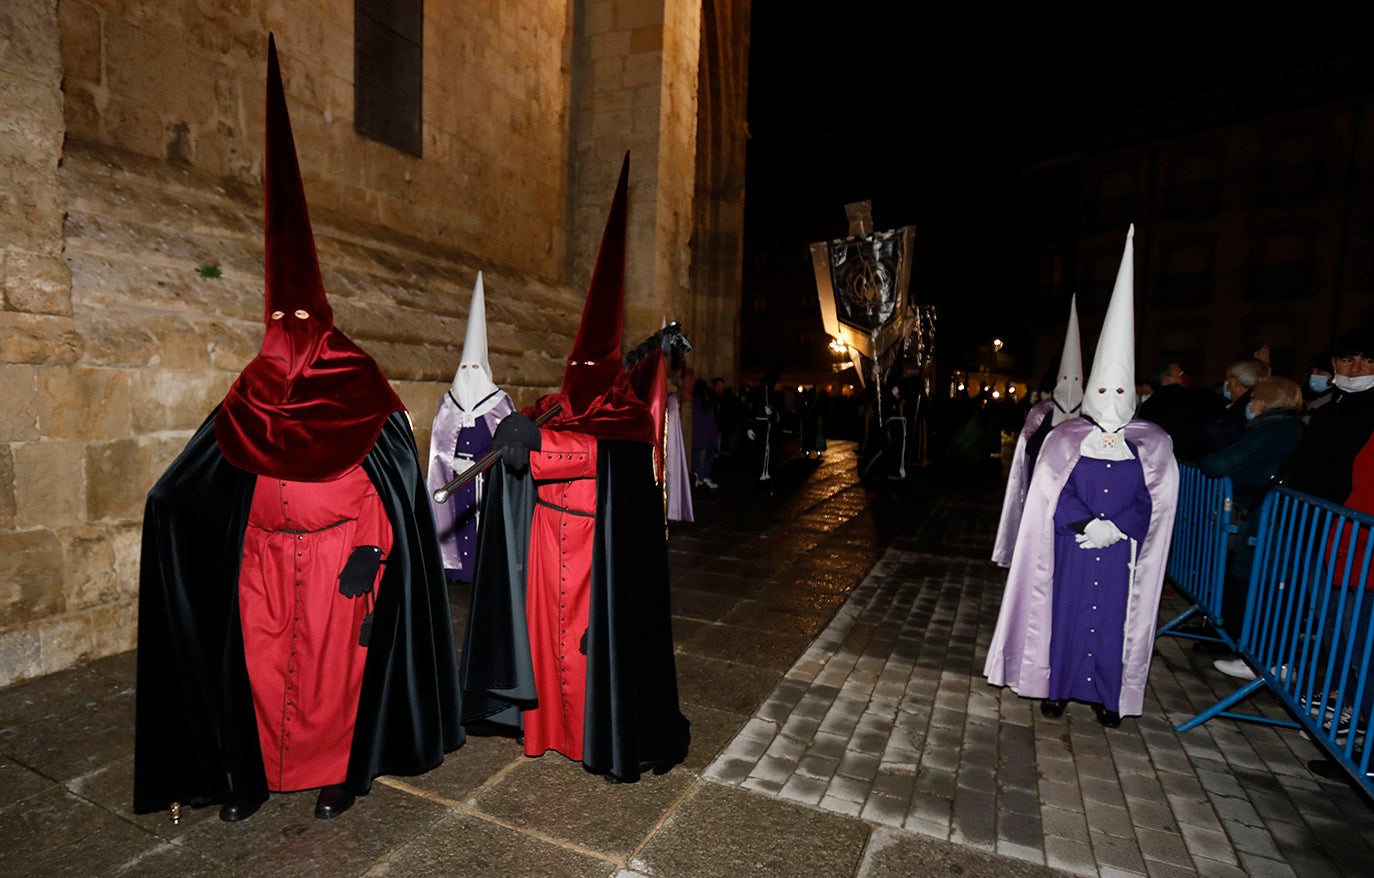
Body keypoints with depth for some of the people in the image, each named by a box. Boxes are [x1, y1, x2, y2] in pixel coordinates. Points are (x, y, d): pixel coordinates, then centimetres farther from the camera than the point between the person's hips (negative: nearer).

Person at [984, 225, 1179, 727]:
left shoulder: (1150, 444, 3)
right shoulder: (1067, 438, -1)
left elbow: (1152, 502, 0)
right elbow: (1059, 493, -4)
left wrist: (1115, 528, -14)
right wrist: (1088, 525, -17)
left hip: (1120, 554, 1)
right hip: (1073, 550, -1)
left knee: (1113, 622, 9)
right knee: (1067, 615, 7)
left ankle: (1107, 696, 25)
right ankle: (1059, 688, 21)